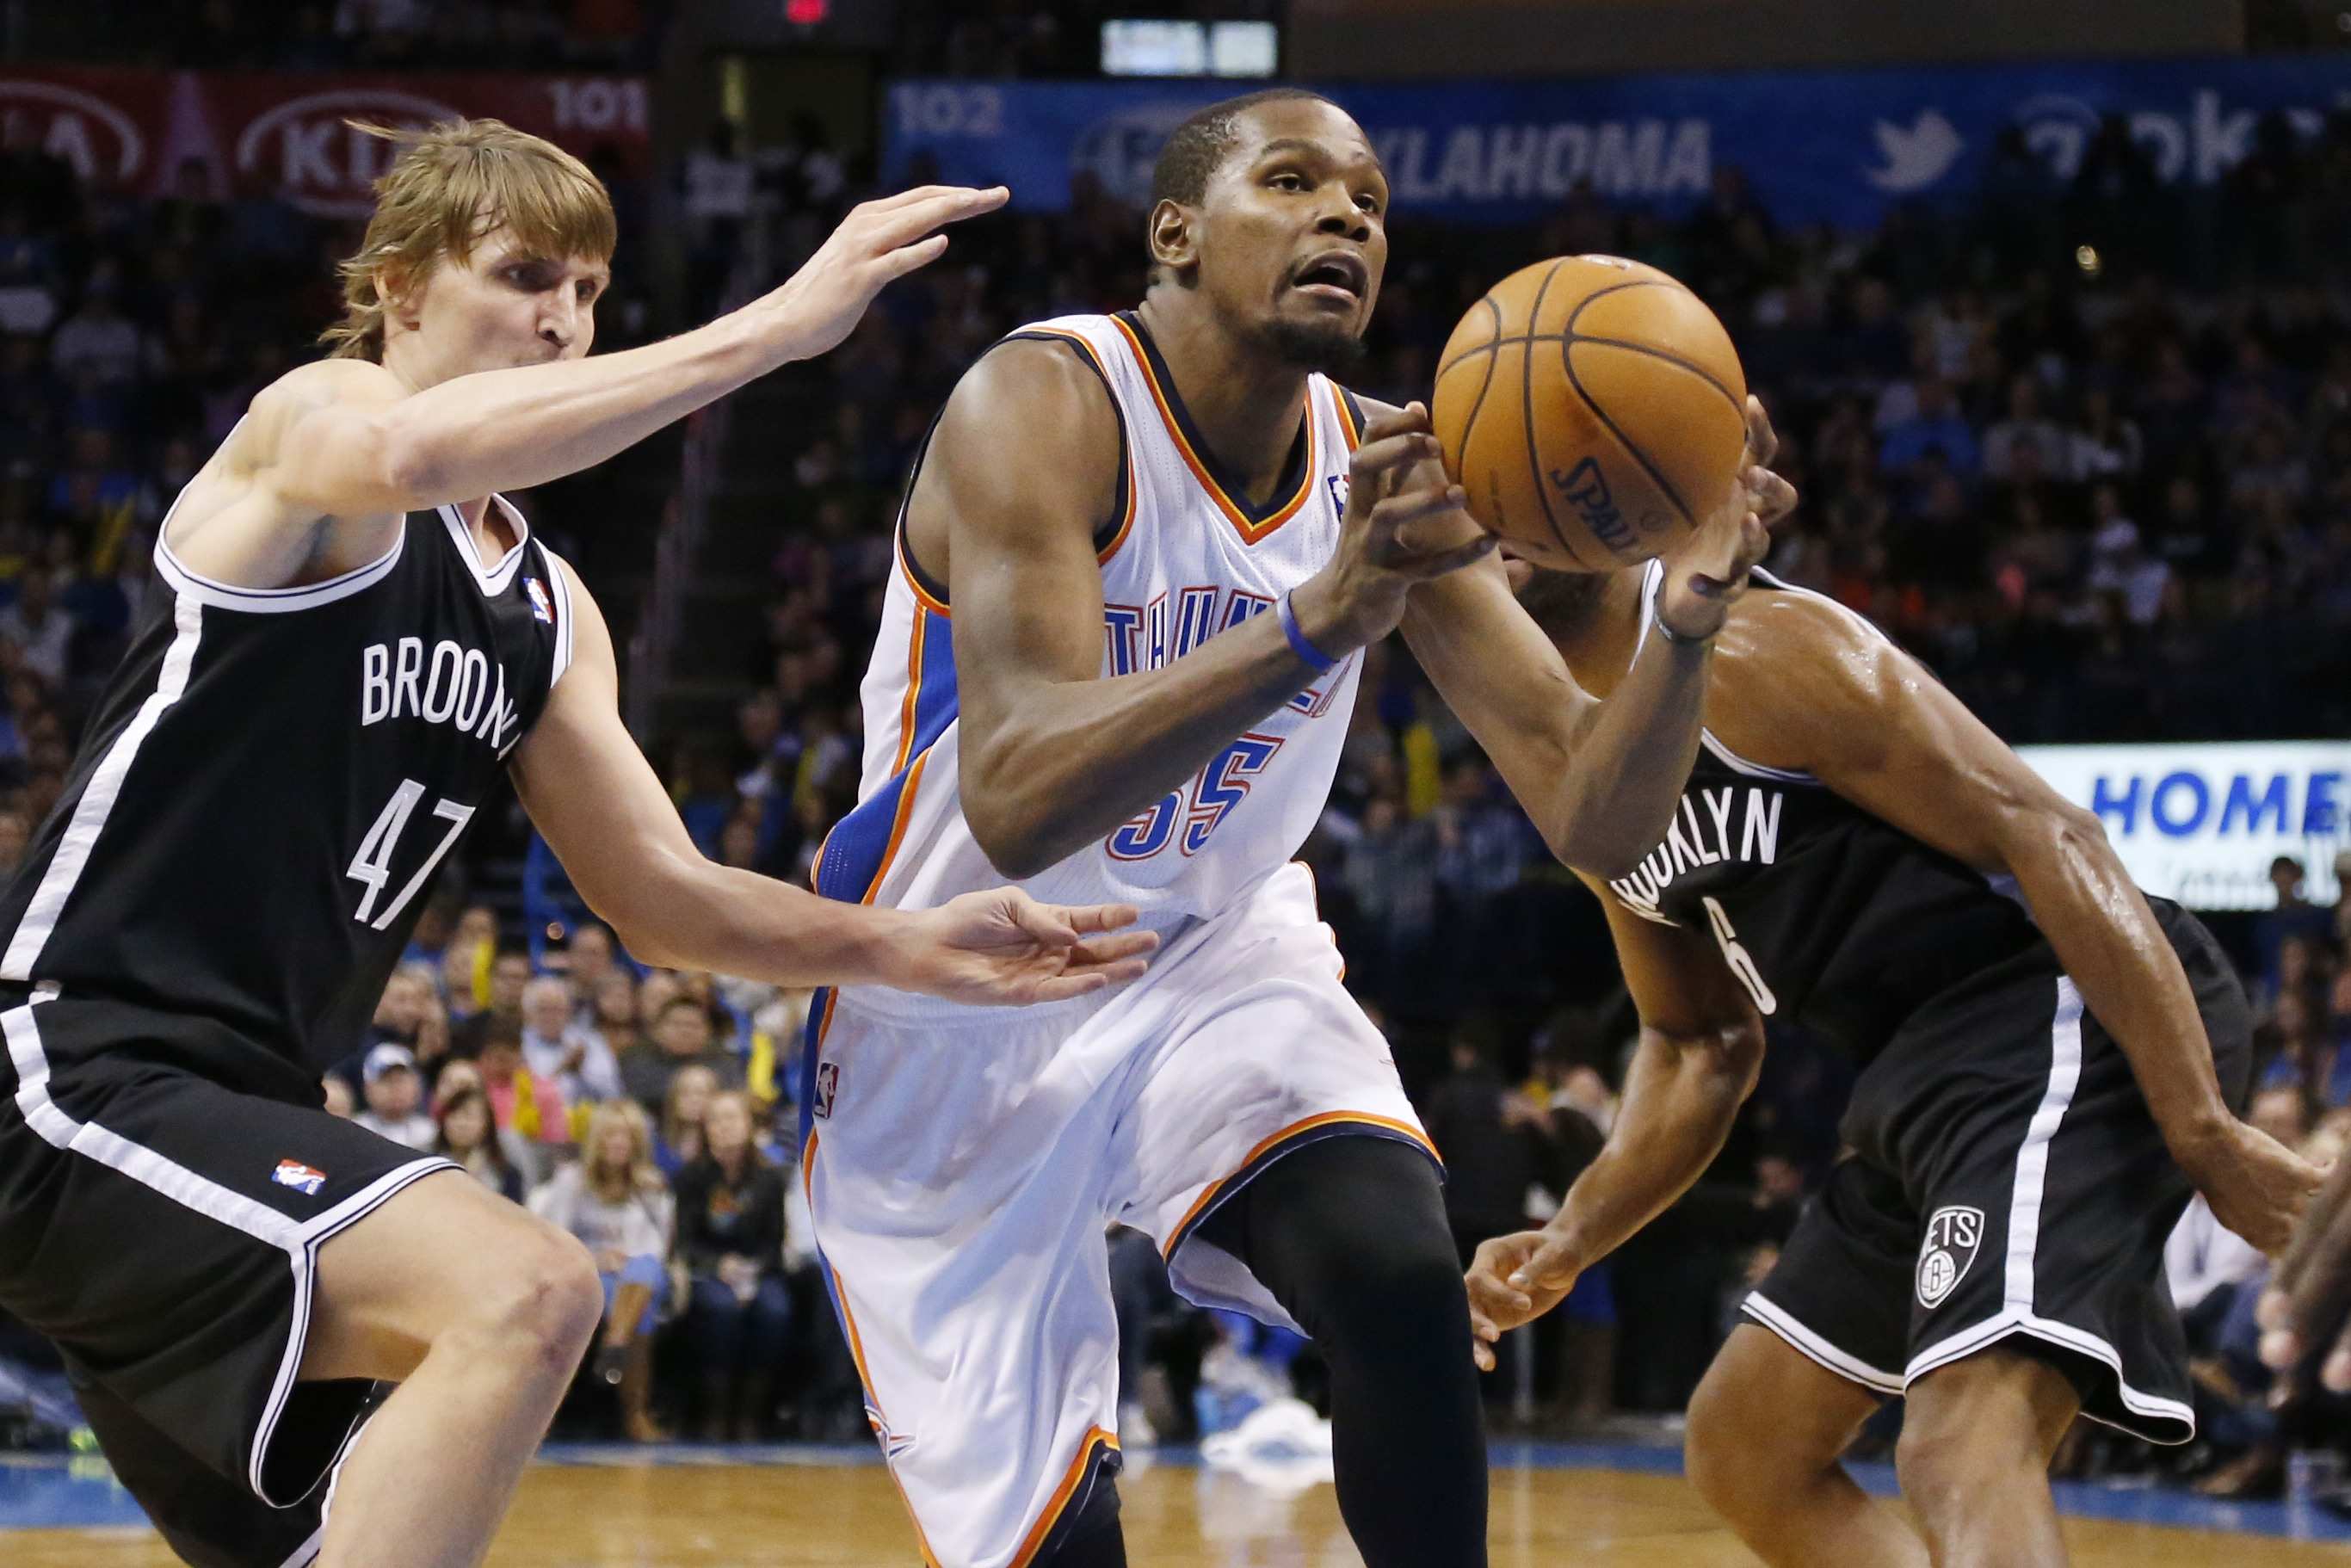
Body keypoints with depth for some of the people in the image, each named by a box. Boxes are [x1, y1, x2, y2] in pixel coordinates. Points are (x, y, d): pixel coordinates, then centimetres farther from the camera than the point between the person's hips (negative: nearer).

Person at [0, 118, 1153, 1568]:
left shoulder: (547, 612, 17)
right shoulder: (311, 421, -8)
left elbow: (661, 892, 17)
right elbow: (409, 452, -34)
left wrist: (902, 947, 0)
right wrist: (778, 323, -36)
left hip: (236, 1104, 10)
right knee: (526, 1294, -29)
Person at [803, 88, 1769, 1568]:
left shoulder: (1396, 473, -6)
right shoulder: (1044, 406, -23)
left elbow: (1598, 820, -9)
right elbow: (1016, 806, -38)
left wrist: (1687, 625, -30)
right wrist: (1316, 623, -49)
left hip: (1211, 955, 4)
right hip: (958, 1019, -4)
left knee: (1403, 1273, -25)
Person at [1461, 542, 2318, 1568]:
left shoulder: (1749, 649, -13)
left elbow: (2045, 837, -18)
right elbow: (1698, 1044, 27)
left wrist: (2208, 1135, -24)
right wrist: (1567, 1244, 12)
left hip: (2074, 1024, -11)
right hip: (1926, 1070, 11)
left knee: (1965, 1454, -30)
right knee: (1744, 1450, 19)